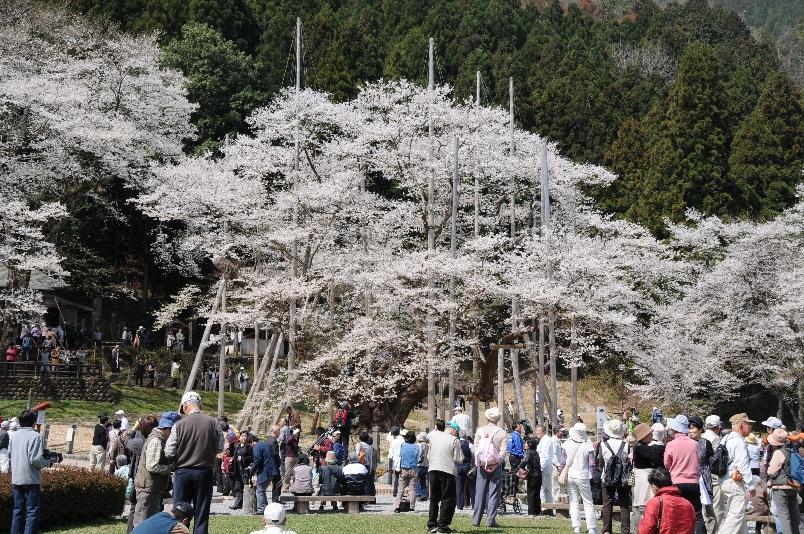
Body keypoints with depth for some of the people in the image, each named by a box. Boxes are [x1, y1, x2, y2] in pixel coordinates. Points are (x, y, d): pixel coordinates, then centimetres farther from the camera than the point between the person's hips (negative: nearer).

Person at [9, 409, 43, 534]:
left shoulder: (13, 436, 4)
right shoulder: (35, 436, -15)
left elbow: (9, 455, 10)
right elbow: (35, 460, -20)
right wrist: (41, 465, 0)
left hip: (16, 478, 6)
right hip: (31, 479, -6)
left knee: (18, 509, 15)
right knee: (32, 511, -1)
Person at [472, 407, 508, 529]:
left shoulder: (480, 431, 2)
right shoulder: (501, 432, -2)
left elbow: (476, 448, -2)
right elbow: (503, 450, -10)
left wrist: (481, 464, -3)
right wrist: (496, 464, -10)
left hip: (482, 465, 1)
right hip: (496, 465, -1)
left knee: (480, 493, 7)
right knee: (494, 493, 2)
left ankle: (476, 520, 8)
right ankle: (490, 520, -2)